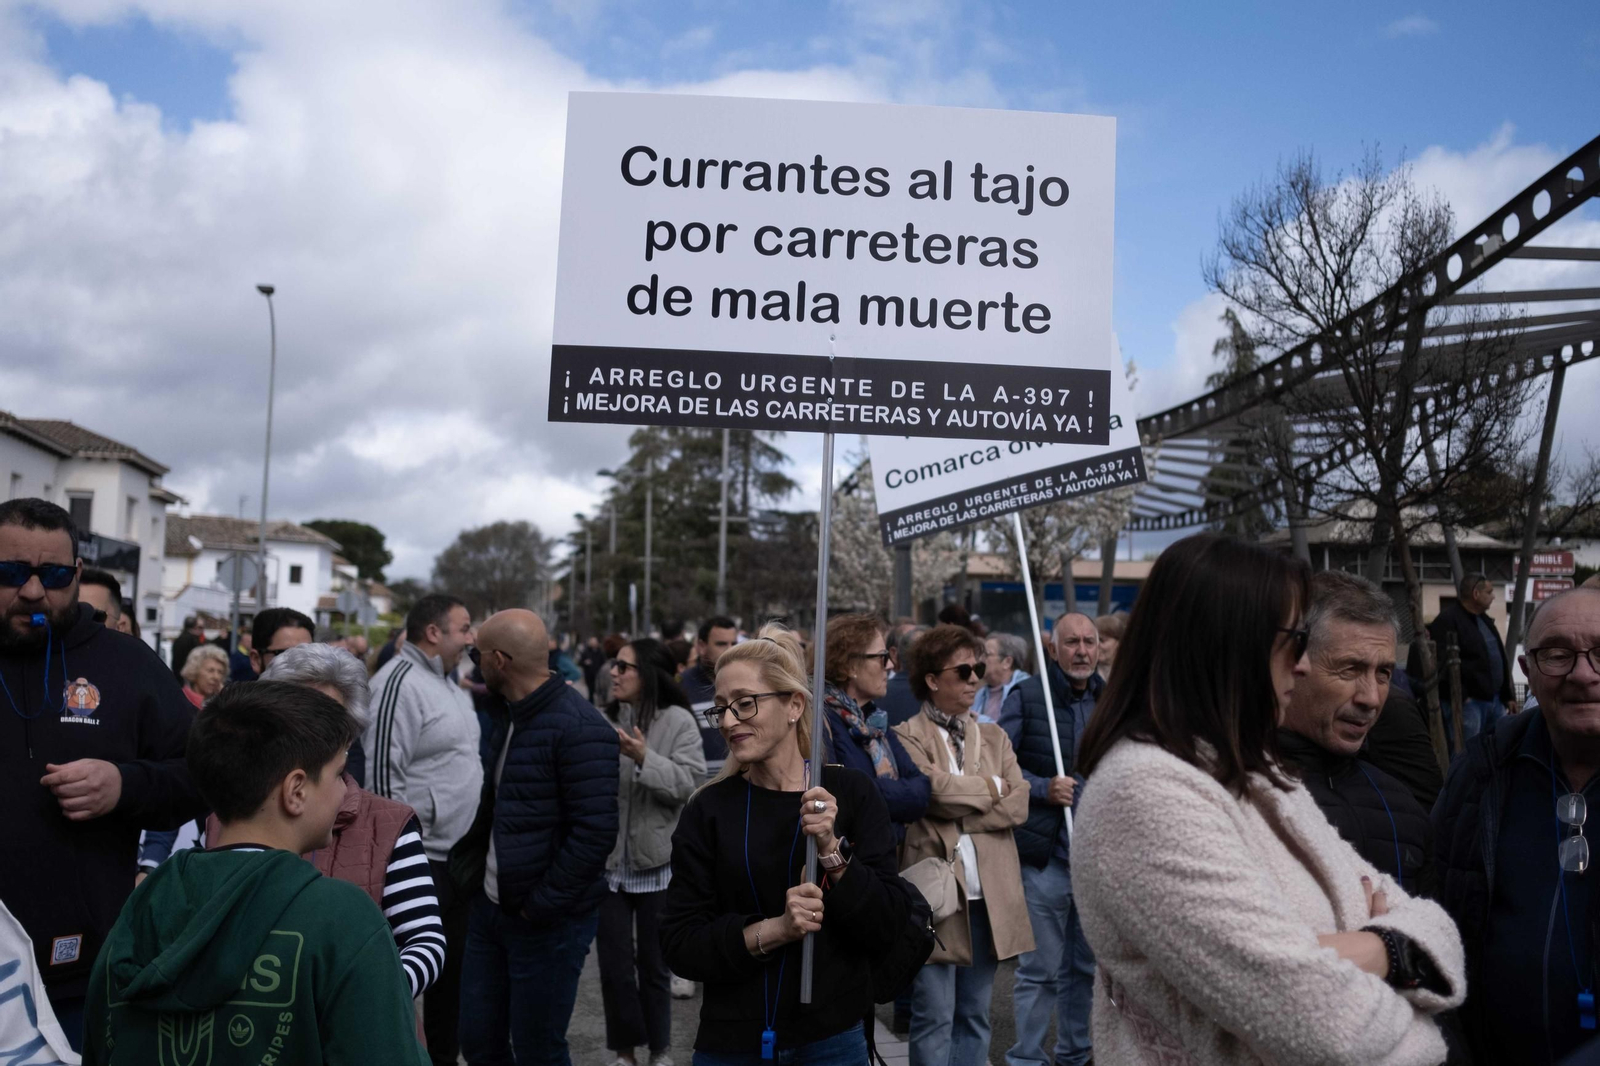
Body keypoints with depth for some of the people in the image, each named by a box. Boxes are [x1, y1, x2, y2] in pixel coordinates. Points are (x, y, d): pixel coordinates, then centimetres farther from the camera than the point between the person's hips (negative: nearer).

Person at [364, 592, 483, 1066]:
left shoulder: (449, 683, 14)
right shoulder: (399, 683, -16)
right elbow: (381, 775, -20)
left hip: (459, 854, 9)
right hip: (421, 858, -9)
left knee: (453, 964, 18)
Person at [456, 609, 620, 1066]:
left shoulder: (580, 728, -19)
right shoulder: (504, 715, 9)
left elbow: (595, 833, -23)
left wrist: (540, 907, -17)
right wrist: (471, 870, 10)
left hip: (549, 922, -8)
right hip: (489, 908, 8)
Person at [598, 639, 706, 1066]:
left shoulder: (678, 721, -7)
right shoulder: (606, 719, 4)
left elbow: (690, 782, -16)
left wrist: (645, 759, -26)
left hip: (656, 860, -3)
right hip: (608, 859, 3)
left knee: (653, 963, 12)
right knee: (614, 963, 7)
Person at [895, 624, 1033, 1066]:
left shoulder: (995, 737, 14)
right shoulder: (908, 736, -3)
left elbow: (1018, 806, 1)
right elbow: (934, 788, -20)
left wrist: (957, 815, -11)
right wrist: (990, 787, -4)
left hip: (990, 895, 5)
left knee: (975, 1015, 14)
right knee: (934, 1017, 1)